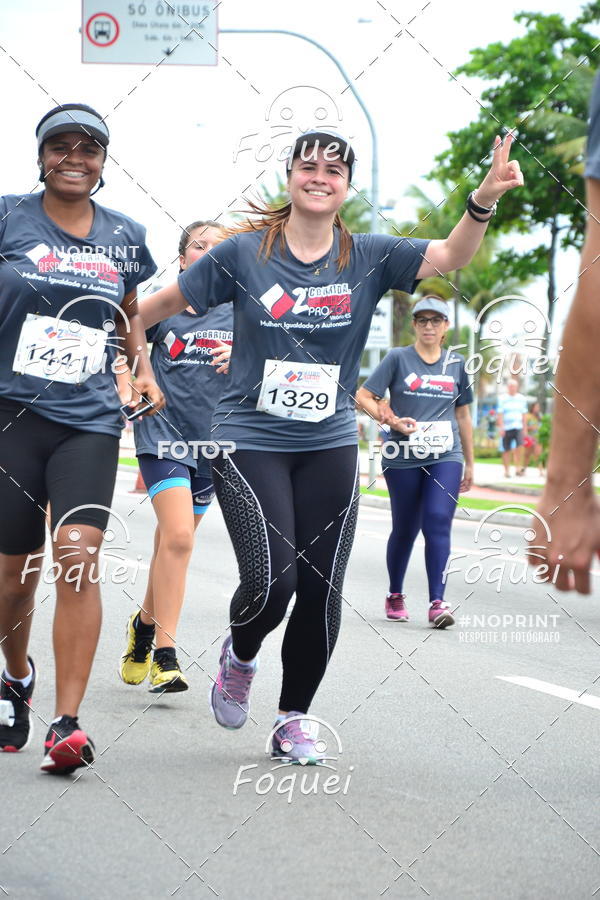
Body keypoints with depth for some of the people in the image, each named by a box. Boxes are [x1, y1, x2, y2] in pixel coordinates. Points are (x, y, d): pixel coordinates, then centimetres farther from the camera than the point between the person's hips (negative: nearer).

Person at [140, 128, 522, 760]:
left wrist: (484, 201, -30)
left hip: (330, 447, 3)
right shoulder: (244, 253, -3)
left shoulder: (369, 257, 1)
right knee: (272, 582, -15)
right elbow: (164, 303, 7)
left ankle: (292, 720, 23)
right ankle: (239, 657, 20)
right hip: (250, 441, -3)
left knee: (322, 593, 3)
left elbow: (449, 256, -12)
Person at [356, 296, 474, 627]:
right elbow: (363, 396, -2)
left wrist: (469, 463, 19)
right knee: (405, 528, 7)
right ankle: (395, 596, 26)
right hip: (402, 459, -1)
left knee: (438, 523, -14)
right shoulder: (398, 358, 1)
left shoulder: (457, 363, 11)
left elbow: (462, 415, 18)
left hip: (446, 457, 2)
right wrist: (392, 421, -16)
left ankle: (437, 602, -16)